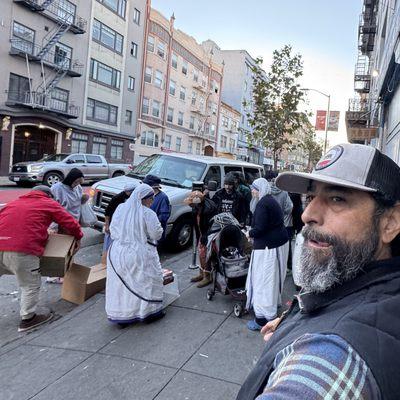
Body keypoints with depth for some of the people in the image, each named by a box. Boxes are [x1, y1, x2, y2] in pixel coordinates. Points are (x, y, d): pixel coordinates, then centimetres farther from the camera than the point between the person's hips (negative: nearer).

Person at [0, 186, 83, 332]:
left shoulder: (14, 202, 27)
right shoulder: (49, 204, 13)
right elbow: (70, 222, 10)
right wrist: (78, 238, 27)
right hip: (22, 251, -5)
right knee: (30, 285, 11)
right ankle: (27, 318, 19)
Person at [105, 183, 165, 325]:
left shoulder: (120, 209, 1)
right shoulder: (147, 214, -15)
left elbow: (112, 229, 8)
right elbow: (157, 234, -10)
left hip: (118, 253, 5)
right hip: (139, 254, -5)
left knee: (120, 284, 12)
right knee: (146, 281, 11)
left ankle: (121, 316, 20)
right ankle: (149, 312, 20)